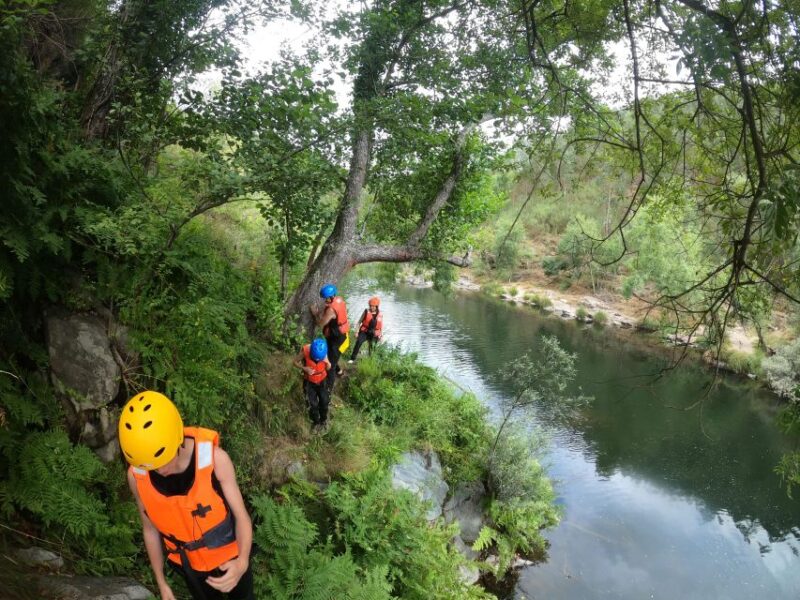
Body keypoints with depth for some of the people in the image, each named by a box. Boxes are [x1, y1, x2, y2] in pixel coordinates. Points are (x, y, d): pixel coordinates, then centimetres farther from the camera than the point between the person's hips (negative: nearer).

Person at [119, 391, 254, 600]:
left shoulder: (215, 458, -34)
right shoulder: (137, 476, -25)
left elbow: (241, 516, -25)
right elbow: (150, 529, -6)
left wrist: (242, 563, -43)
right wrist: (161, 583, 3)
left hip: (229, 558, -2)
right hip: (189, 563, 2)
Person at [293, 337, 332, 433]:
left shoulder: (323, 352, -23)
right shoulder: (305, 351, -30)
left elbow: (328, 368, -9)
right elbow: (295, 362, -12)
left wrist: (327, 362, -32)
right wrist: (305, 368, -30)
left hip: (322, 380, 2)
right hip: (309, 382, -2)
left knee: (324, 401, 9)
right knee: (313, 404, 0)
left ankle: (324, 420, 37)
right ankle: (316, 422, 28)